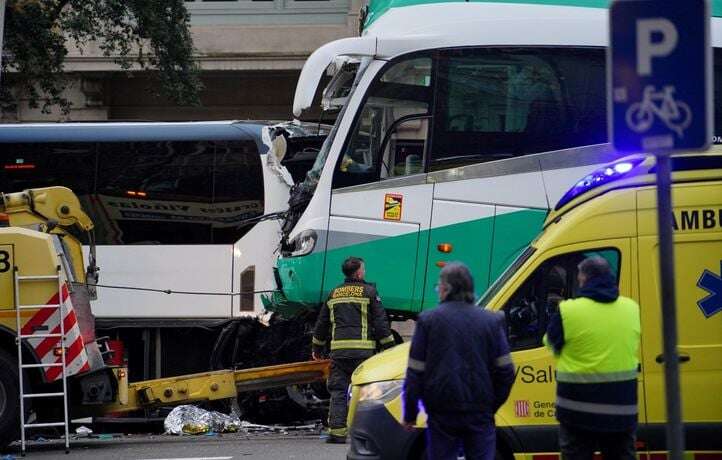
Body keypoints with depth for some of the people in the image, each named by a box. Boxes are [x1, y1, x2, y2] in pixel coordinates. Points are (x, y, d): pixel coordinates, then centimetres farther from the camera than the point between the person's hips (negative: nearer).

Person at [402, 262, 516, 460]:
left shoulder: (428, 320, -2)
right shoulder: (492, 321, 3)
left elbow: (415, 373, -2)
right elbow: (505, 371, 3)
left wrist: (410, 414, 6)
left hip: (442, 414, -1)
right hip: (480, 413, 1)